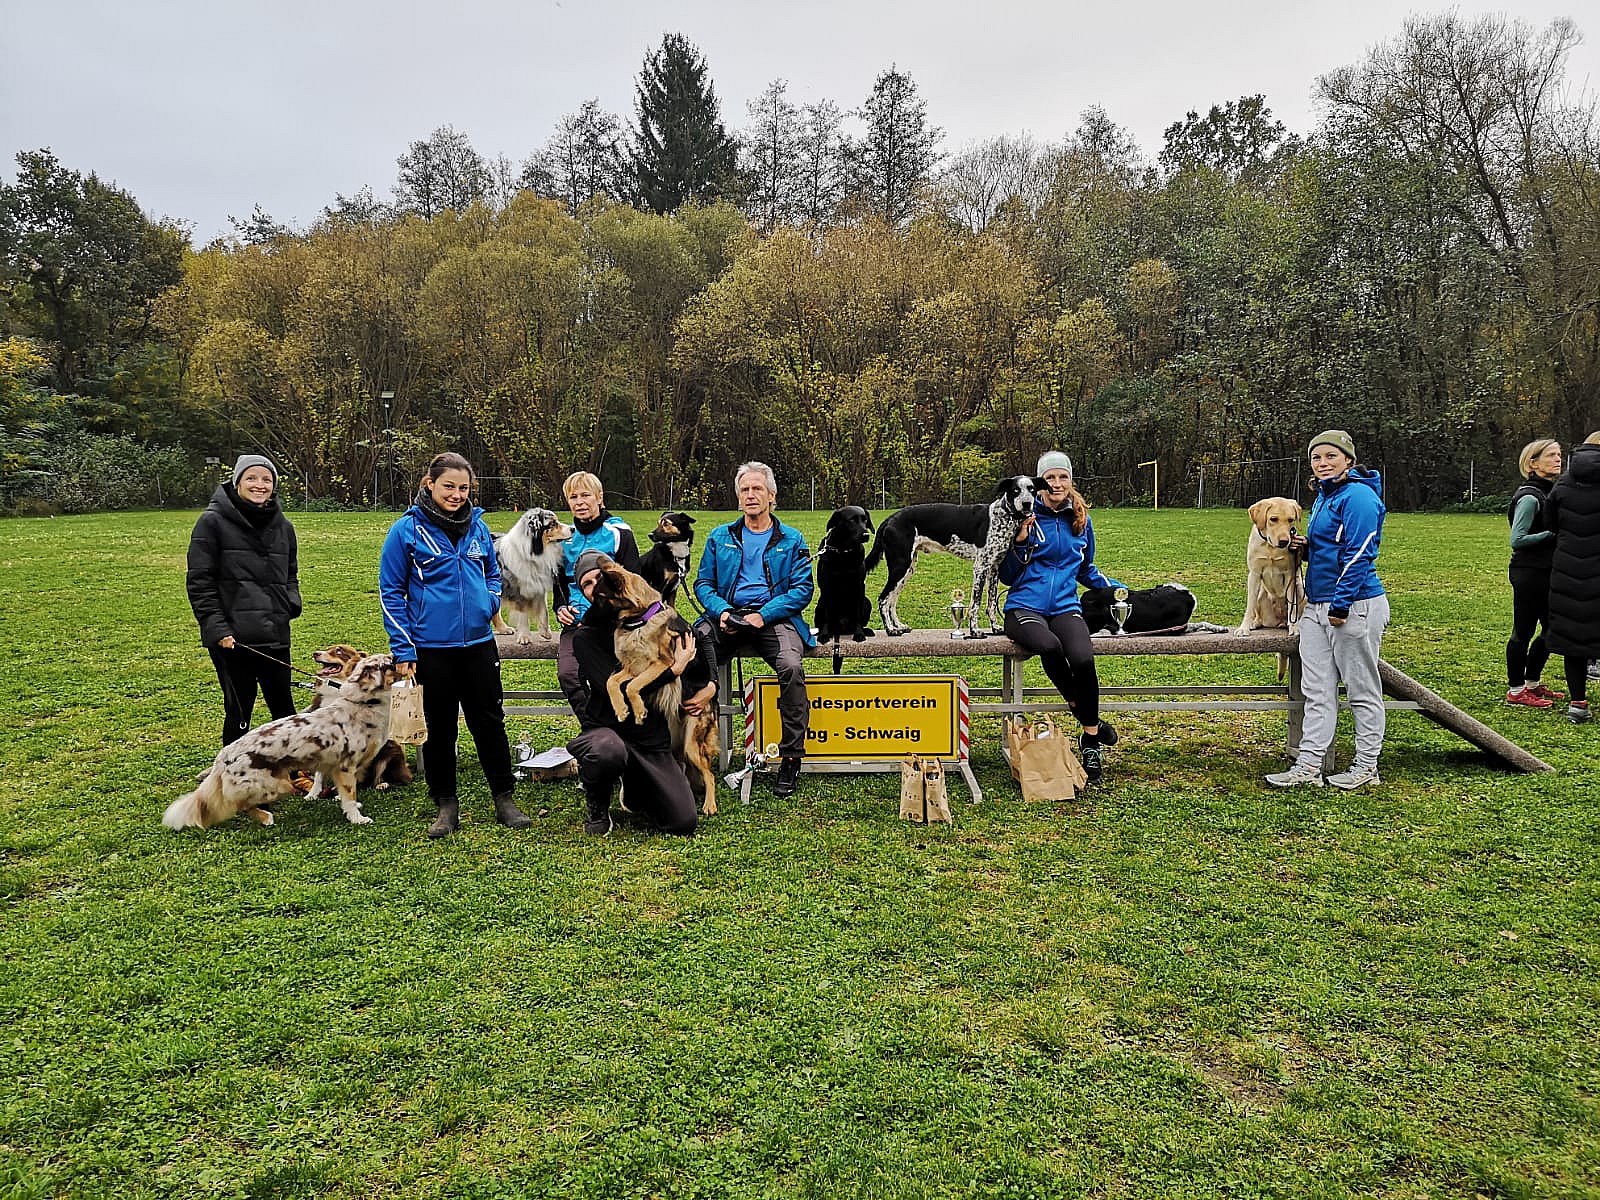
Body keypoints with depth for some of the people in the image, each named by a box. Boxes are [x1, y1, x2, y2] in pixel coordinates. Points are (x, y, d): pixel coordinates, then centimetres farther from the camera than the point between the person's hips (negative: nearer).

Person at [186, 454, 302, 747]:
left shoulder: (282, 526, 12)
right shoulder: (213, 522, -4)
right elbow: (199, 582, -6)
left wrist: (292, 602, 3)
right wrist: (216, 627, -15)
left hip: (275, 635, 5)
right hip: (232, 639, -5)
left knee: (284, 710, 11)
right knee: (239, 713, 3)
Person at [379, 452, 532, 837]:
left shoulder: (477, 526, 5)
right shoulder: (407, 530, -6)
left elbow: (492, 571, 20)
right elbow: (391, 592, -4)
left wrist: (490, 601, -3)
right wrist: (402, 650, -8)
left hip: (479, 643, 3)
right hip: (431, 647, -3)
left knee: (490, 722, 9)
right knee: (439, 727, 9)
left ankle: (504, 799, 19)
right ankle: (446, 805, 22)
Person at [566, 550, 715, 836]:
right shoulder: (586, 638, -7)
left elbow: (698, 642, 17)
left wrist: (711, 685, -1)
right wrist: (675, 669, -18)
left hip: (653, 737, 3)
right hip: (607, 729, -3)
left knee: (684, 823, -10)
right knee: (608, 751, -41)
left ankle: (634, 793, 24)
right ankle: (596, 804, -5)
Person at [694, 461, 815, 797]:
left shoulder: (792, 540, 12)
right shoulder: (720, 537, 19)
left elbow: (803, 589, 4)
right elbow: (703, 583, 16)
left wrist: (763, 615, -11)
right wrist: (720, 611, -6)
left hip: (774, 616, -2)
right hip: (727, 615, 2)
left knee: (791, 667, -33)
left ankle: (791, 759, -21)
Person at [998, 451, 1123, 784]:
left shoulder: (1081, 520, 14)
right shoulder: (1026, 516, 2)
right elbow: (1006, 576, 3)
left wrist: (1119, 588, 17)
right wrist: (1020, 542, -11)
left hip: (1065, 607, 3)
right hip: (1025, 606, -2)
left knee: (1083, 658, -31)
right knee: (1049, 646, -38)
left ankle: (1090, 741, -11)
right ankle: (1088, 718, -14)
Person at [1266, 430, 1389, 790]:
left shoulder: (1358, 496, -12)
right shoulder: (1323, 497, 17)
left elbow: (1359, 555, -18)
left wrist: (1341, 604, -20)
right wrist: (1306, 547, 6)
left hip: (1354, 605, -9)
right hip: (1317, 606, 9)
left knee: (1362, 690, 3)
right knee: (1317, 690, 7)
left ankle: (1366, 767, 14)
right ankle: (1308, 767, 9)